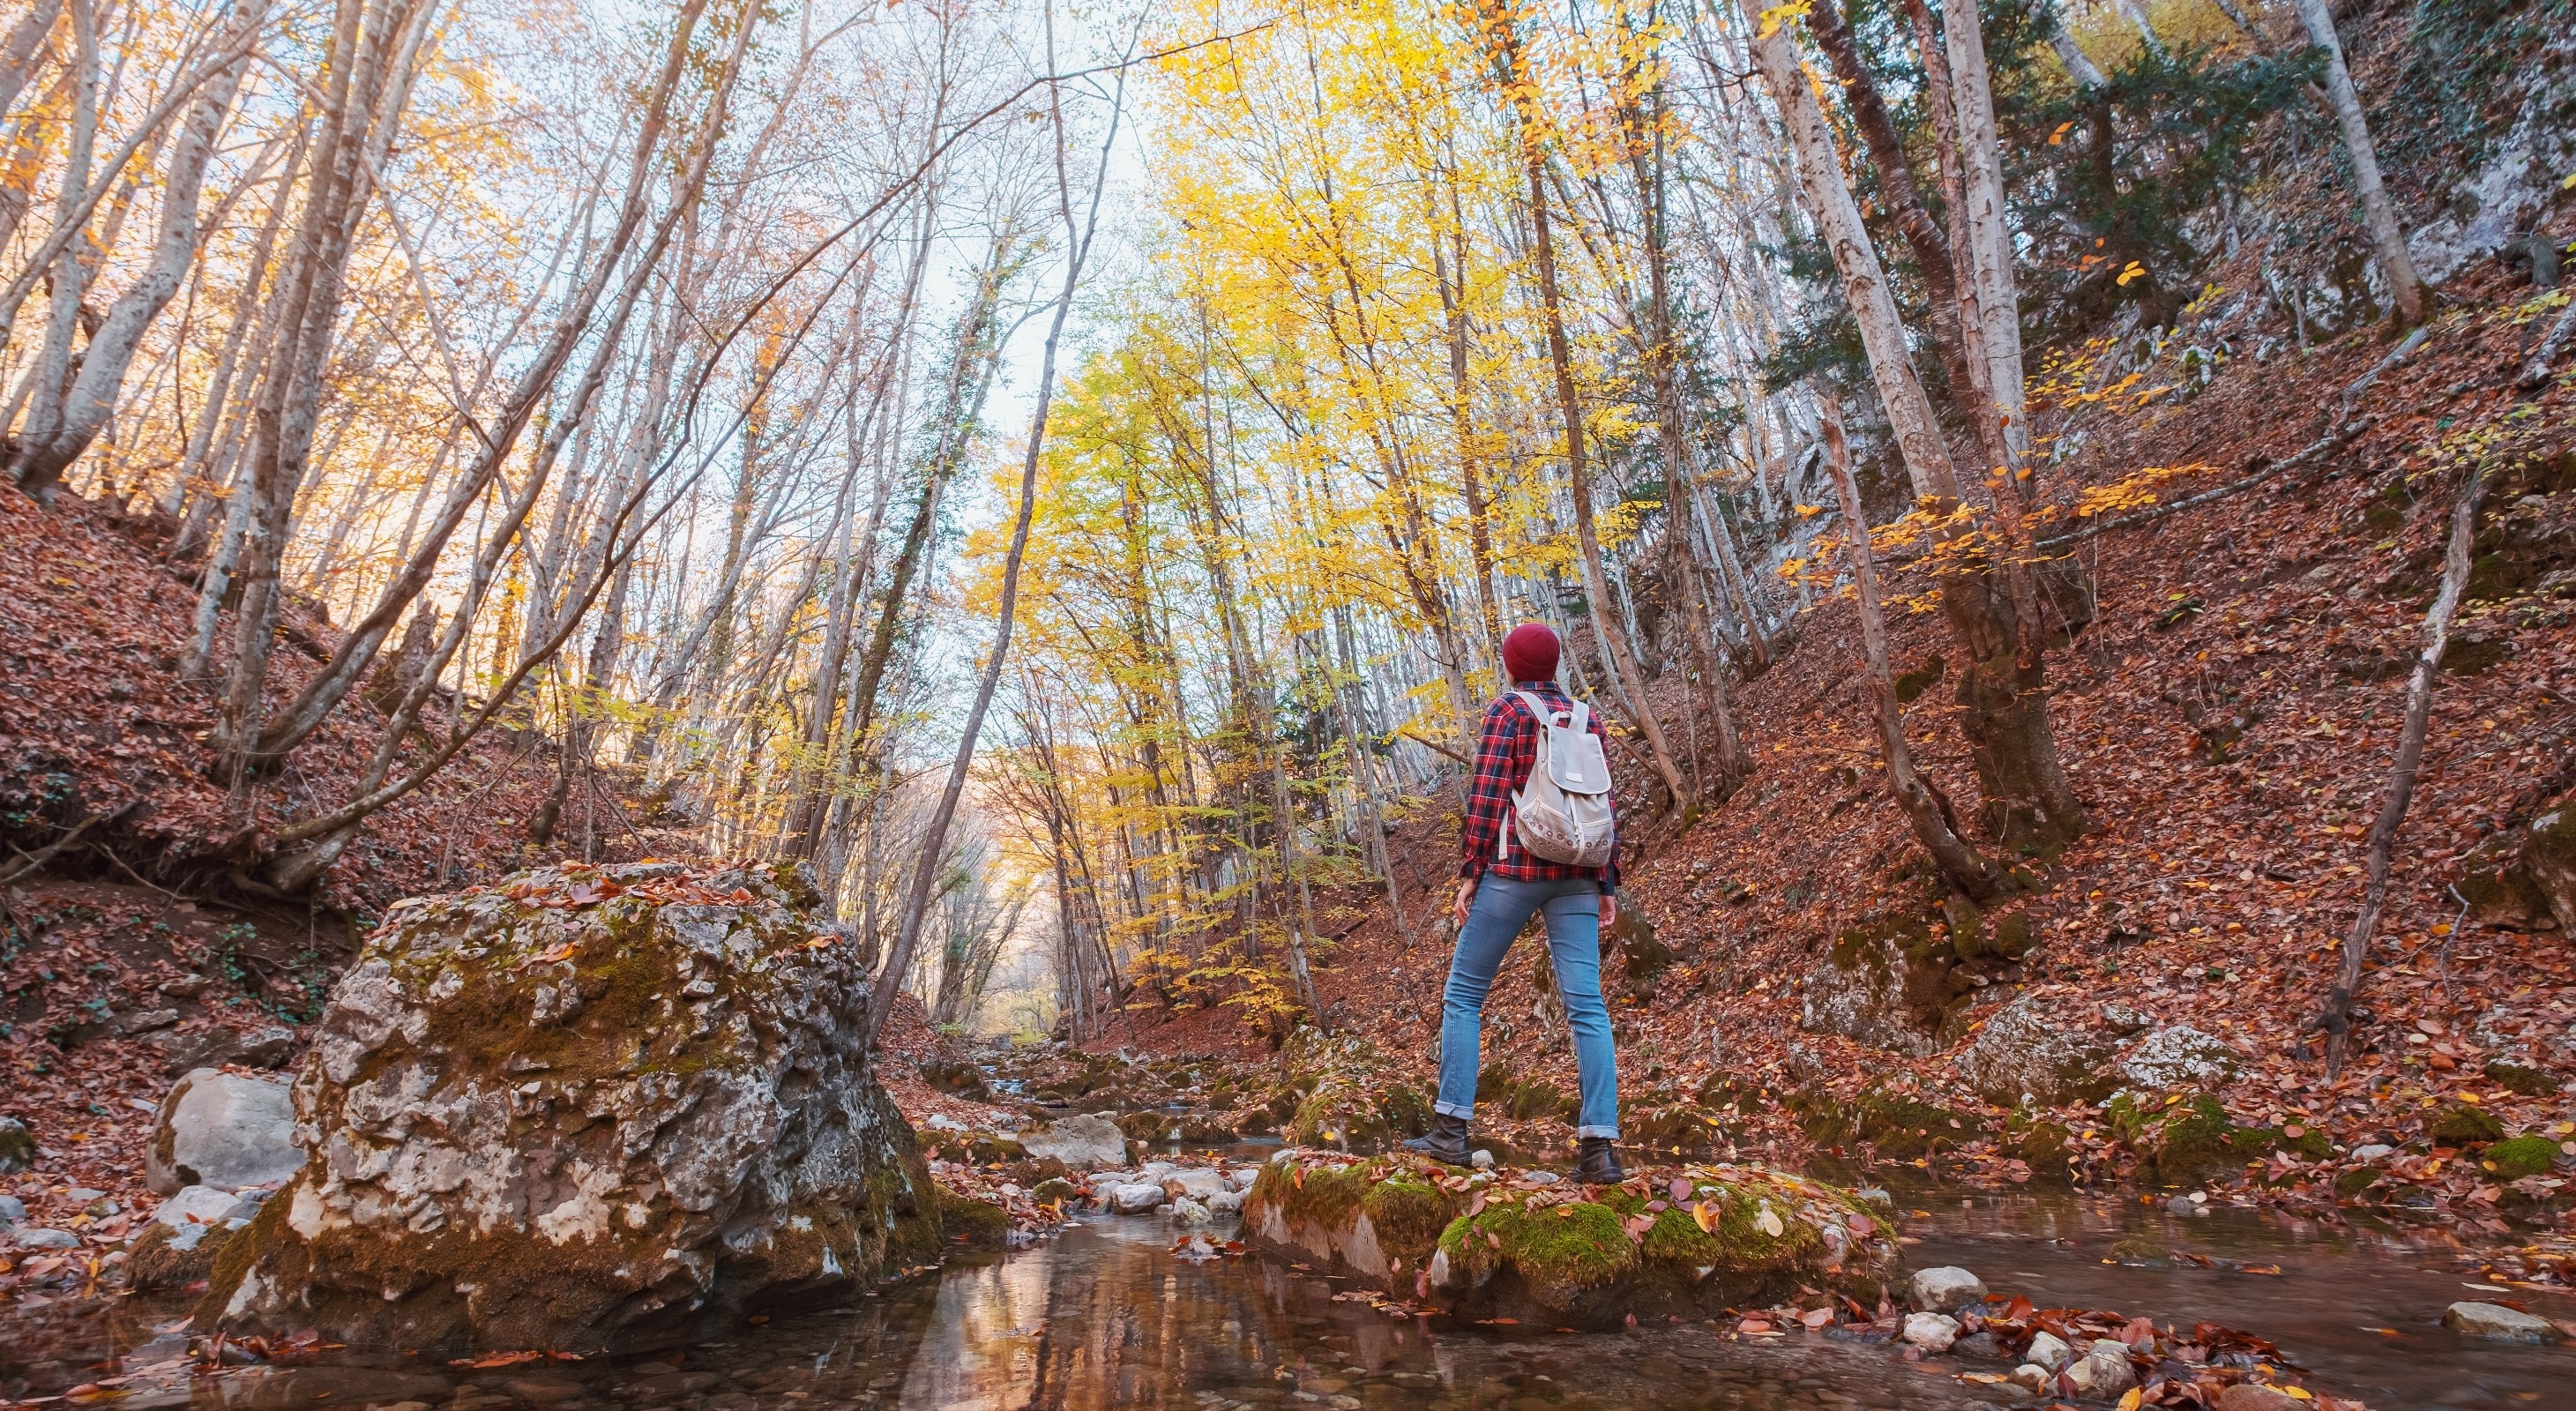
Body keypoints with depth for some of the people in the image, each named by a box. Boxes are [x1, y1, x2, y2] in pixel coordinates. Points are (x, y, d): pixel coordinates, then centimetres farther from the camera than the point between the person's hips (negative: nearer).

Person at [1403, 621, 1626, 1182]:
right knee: (1586, 1004, 0)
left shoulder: (1508, 709, -3)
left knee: (1463, 994, 5)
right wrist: (1608, 885, 12)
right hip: (1576, 873, 5)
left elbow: (1488, 796, -10)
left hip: (1515, 867, -5)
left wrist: (1469, 872, -7)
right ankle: (1600, 1146, -6)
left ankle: (1450, 1131, 2)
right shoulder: (1586, 717, 12)